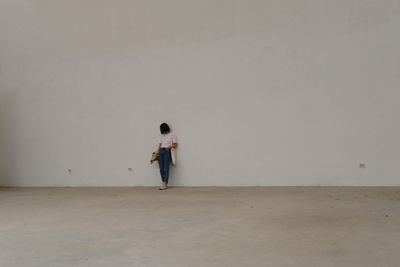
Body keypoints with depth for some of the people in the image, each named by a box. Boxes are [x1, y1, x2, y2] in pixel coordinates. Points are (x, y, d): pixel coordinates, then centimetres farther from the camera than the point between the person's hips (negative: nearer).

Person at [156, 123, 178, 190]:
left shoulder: (172, 135, 4)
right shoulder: (162, 136, 20)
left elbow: (175, 145, 2)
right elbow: (160, 144, 17)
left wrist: (170, 146, -16)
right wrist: (157, 152, 5)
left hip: (167, 152, -5)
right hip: (161, 151, 5)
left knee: (166, 168, -10)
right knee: (161, 169, -2)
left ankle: (165, 184, -9)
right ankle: (163, 183, 3)